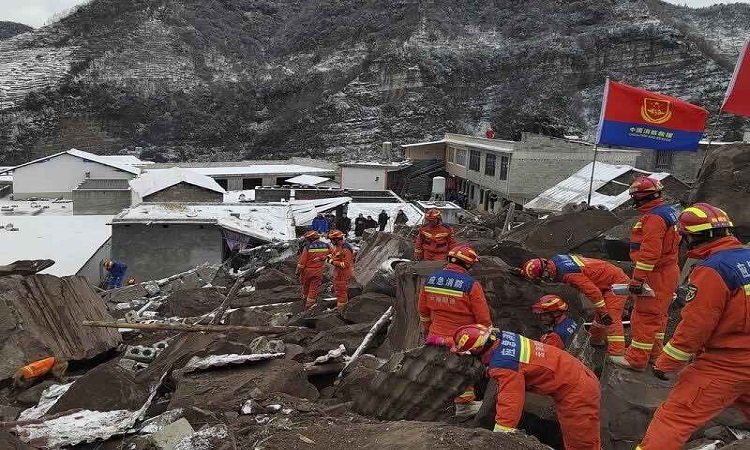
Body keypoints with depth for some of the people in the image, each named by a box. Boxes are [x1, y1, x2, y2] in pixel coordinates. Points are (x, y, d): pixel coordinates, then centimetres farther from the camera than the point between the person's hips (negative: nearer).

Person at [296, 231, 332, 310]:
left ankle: (304, 300, 40)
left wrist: (298, 271, -1)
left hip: (307, 271, -2)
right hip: (318, 272, 2)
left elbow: (302, 261, -13)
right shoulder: (326, 246, -6)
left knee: (305, 286, 21)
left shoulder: (307, 247, -16)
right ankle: (309, 306, 9)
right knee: (313, 289, 7)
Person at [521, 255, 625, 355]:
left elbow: (592, 291, -31)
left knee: (611, 318, -17)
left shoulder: (567, 274, -34)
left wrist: (603, 312, -22)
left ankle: (617, 354, -20)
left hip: (616, 282, -10)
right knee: (599, 315, 23)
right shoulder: (554, 259, -8)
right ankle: (596, 340, 40)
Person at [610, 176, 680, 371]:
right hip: (667, 272, 10)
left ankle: (637, 359, 1)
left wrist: (637, 279, -24)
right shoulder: (668, 211, 12)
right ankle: (654, 353, 30)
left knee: (644, 316, -5)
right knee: (657, 315, 19)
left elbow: (649, 253, -27)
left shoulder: (654, 218, -21)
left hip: (655, 275, -10)